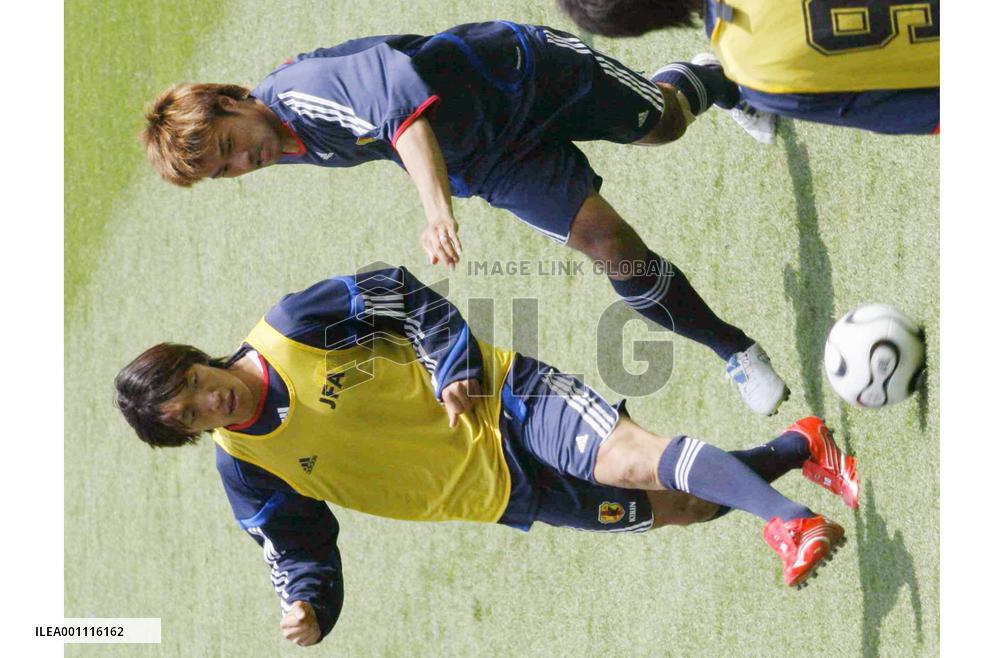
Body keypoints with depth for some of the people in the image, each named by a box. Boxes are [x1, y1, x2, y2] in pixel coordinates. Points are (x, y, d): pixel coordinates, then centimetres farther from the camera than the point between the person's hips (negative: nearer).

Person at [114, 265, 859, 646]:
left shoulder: (289, 329, -12)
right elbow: (300, 549, 3)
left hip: (503, 402, -3)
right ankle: (795, 449, 12)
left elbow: (397, 292, -3)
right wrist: (307, 606, -18)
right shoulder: (247, 470, -4)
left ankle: (791, 519, -21)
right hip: (502, 490, 3)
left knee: (636, 459, -28)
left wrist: (454, 366, -13)